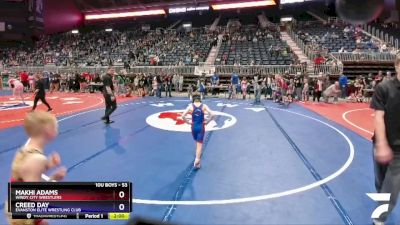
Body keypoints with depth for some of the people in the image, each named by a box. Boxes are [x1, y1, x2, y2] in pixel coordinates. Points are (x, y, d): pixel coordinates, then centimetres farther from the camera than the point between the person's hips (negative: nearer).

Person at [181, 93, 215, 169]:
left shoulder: (190, 106, -6)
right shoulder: (204, 106, -6)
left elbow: (183, 116, -15)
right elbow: (212, 115, -15)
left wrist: (188, 122, -1)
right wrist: (207, 121, -2)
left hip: (194, 127, 2)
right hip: (201, 127, -1)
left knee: (197, 143, 23)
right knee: (199, 144, 3)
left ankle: (197, 158, 35)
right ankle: (197, 160, -7)